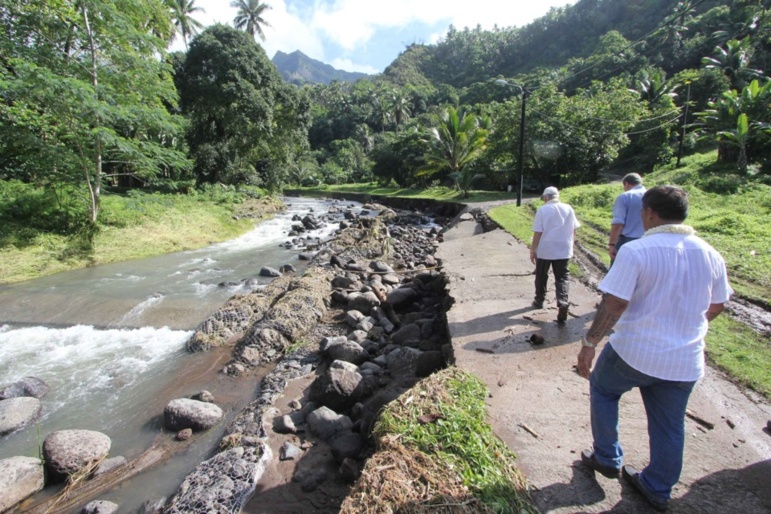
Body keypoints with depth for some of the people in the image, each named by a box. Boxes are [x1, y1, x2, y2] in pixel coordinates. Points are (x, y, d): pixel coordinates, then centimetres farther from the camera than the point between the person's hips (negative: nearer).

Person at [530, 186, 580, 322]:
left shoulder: (543, 210, -10)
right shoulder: (568, 209, 4)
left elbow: (538, 233, -11)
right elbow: (573, 230, 10)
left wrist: (533, 250, -4)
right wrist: (569, 243, 23)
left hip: (545, 250, -3)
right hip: (563, 250, 3)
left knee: (541, 277, 14)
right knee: (562, 278, 7)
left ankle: (539, 301, 27)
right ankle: (562, 303, -11)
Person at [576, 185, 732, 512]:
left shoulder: (635, 251, -19)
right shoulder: (710, 255, 1)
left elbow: (614, 304, -22)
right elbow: (717, 306, 12)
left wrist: (589, 344, -13)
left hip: (635, 352, -5)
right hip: (685, 361, 5)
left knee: (602, 390, 23)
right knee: (669, 426, 20)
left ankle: (607, 458, 33)